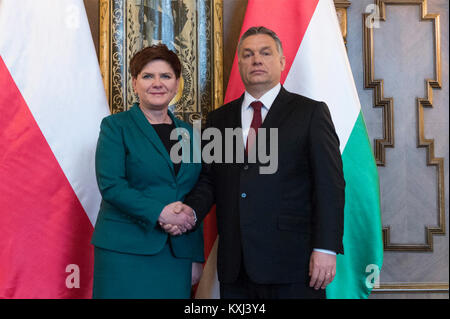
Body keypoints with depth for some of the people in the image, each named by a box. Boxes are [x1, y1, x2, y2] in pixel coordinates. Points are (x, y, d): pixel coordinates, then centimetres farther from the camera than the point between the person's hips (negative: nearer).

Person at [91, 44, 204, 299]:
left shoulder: (188, 133, 12)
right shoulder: (116, 126, 0)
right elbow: (110, 185, -11)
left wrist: (197, 257, 10)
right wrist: (160, 212, -20)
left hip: (177, 254, 4)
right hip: (125, 251, -4)